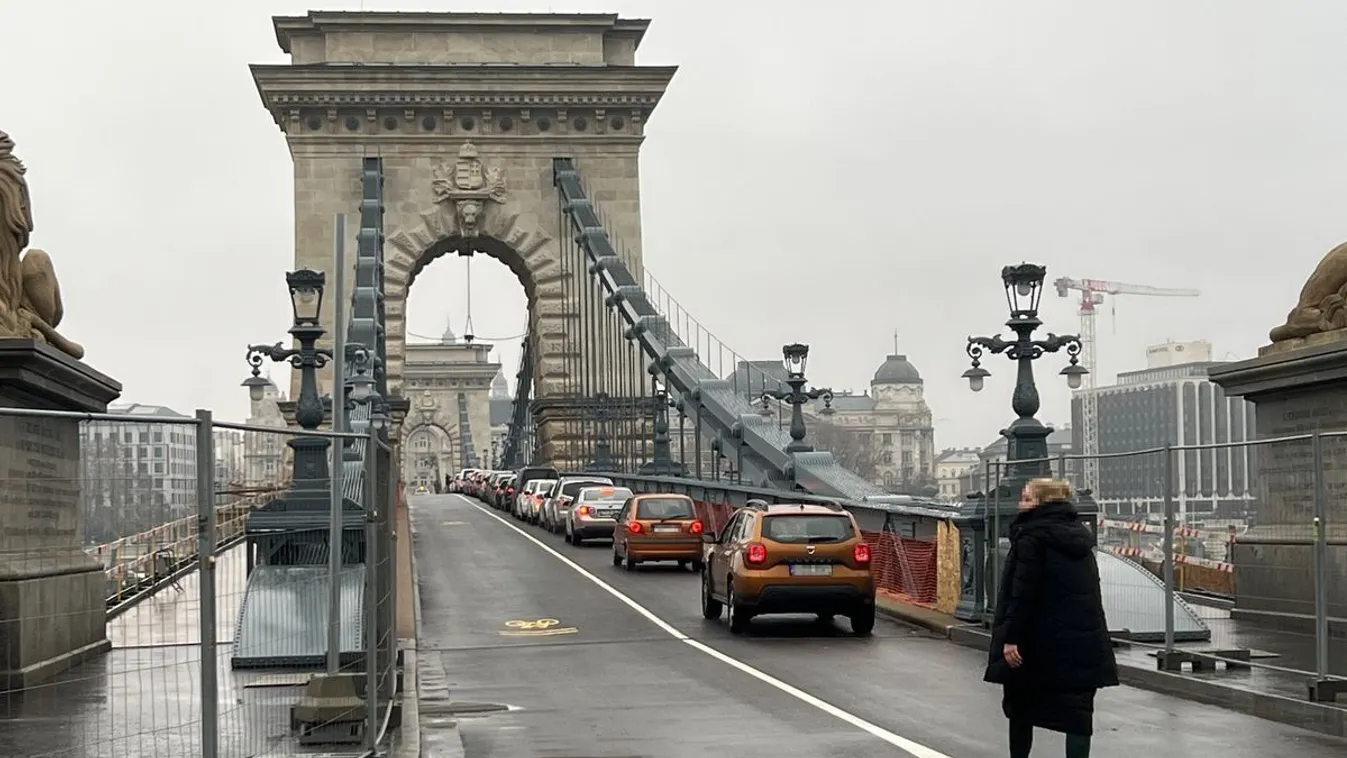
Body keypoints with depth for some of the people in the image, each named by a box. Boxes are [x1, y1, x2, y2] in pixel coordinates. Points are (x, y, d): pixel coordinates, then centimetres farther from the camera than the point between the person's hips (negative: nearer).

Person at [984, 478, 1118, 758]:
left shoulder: (1033, 536, -10)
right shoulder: (1079, 536, 14)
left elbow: (1022, 592, -17)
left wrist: (1011, 636, -18)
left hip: (1040, 641, -6)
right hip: (1083, 639, 6)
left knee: (1020, 706, 13)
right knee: (1078, 712, 0)